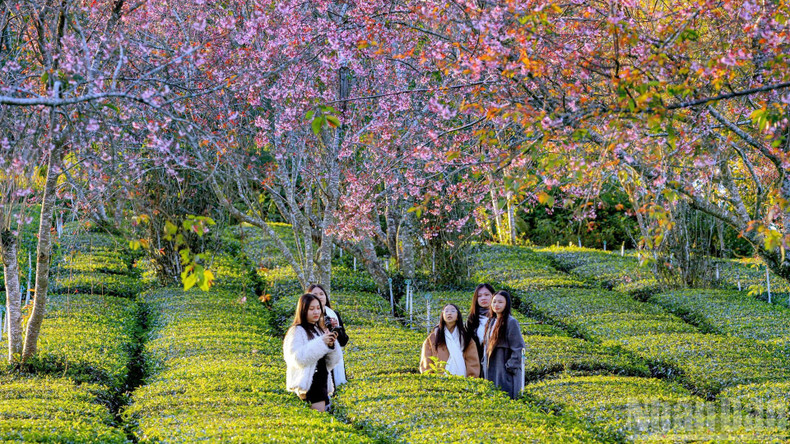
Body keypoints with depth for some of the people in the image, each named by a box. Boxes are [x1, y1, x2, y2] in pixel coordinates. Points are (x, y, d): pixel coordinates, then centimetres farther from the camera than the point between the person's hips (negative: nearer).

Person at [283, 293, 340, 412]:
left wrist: (331, 345, -4)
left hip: (322, 382, 8)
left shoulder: (320, 330, 17)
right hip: (308, 383, -8)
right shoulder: (297, 331, -5)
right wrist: (321, 343, -20)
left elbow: (332, 362, 17)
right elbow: (298, 358, -18)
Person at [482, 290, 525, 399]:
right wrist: (484, 363, 13)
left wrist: (510, 367, -14)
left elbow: (518, 348, -12)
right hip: (490, 371, 8)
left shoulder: (511, 322, -9)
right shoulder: (491, 322, 14)